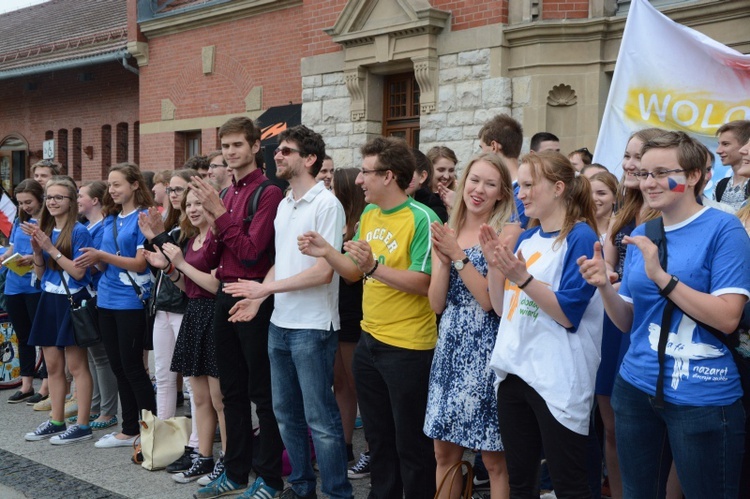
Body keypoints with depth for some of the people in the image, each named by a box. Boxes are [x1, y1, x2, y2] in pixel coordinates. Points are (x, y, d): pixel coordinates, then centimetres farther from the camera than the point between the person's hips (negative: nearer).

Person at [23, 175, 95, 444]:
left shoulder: (78, 231, -11)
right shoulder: (44, 229, 10)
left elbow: (78, 272, -17)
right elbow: (40, 274, 11)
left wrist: (50, 248, -19)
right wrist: (37, 249, -7)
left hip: (72, 301, -7)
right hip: (49, 301, 7)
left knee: (76, 365, -2)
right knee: (53, 365, 11)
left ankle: (82, 425, 4)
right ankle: (56, 421, 21)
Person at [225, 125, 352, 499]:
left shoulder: (326, 204, -12)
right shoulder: (284, 205, 12)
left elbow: (323, 272, -18)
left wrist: (266, 288, -15)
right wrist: (257, 297, 1)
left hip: (312, 328, -8)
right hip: (279, 324, 8)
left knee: (320, 418, -1)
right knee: (286, 412, 16)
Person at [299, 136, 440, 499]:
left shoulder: (422, 219, -16)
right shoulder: (368, 214, 8)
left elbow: (423, 283, -22)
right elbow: (355, 273, 11)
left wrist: (373, 266, -29)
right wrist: (327, 253, -6)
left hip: (408, 347, -8)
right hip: (369, 341, 8)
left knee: (410, 442, 5)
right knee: (378, 436, 19)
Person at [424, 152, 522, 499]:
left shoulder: (508, 230, -7)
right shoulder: (446, 232, 9)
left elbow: (489, 299, -13)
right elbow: (436, 303, 4)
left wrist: (458, 255, -16)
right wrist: (443, 258, -10)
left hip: (487, 348, -5)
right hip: (450, 346, 5)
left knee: (494, 458, 3)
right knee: (444, 452, 12)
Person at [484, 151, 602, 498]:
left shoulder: (580, 238, -10)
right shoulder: (526, 239, 12)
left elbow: (569, 314, -17)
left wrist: (522, 278, -24)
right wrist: (495, 264, 0)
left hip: (557, 378, -7)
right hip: (513, 371, 8)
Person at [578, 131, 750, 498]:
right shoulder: (641, 235, 7)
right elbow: (628, 322, 9)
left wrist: (660, 276, -24)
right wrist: (604, 286, -10)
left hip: (702, 397, -6)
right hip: (637, 388, 6)